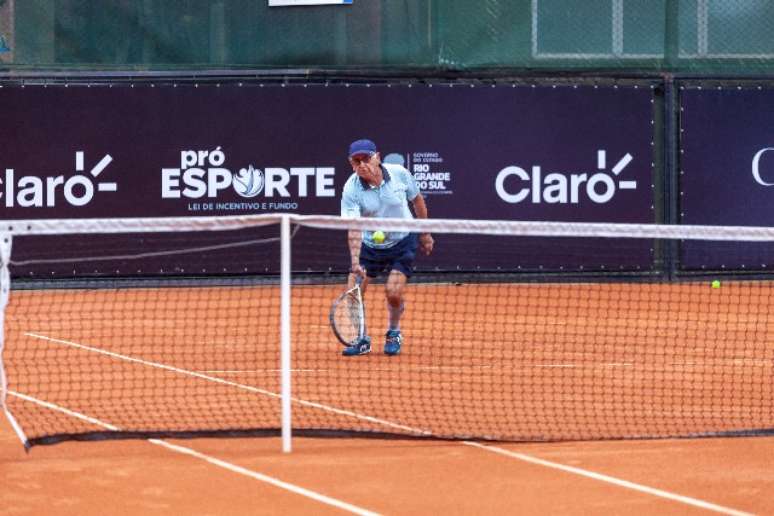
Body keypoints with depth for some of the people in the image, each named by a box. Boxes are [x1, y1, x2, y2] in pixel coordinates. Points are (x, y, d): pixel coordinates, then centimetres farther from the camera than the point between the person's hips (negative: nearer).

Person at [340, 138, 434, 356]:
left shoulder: (400, 174, -17)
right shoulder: (351, 189, -22)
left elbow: (417, 200, 2)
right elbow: (354, 229, -29)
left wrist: (425, 233, 10)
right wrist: (355, 262, -42)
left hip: (403, 241, -1)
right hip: (369, 245, 1)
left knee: (393, 292, -14)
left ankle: (393, 333, 16)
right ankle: (361, 339, 15)